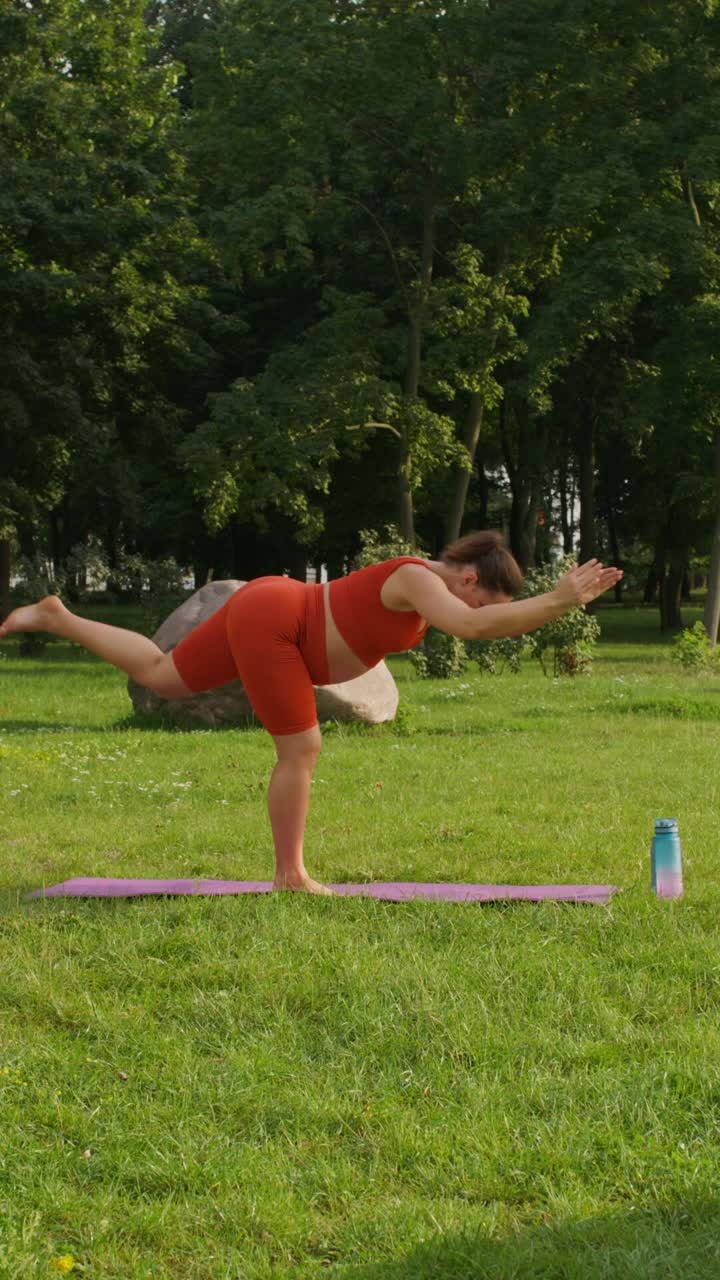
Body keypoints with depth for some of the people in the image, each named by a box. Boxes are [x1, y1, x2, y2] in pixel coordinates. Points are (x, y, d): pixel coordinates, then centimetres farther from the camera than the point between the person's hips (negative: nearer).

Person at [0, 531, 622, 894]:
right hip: (268, 622, -10)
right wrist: (558, 600, -40)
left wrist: (567, 600, 4)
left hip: (267, 611, 10)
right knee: (301, 749, -7)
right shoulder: (418, 579, -23)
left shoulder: (436, 586, 6)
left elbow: (497, 621, 15)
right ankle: (289, 876, 3)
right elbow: (472, 627, -41)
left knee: (162, 677, 21)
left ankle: (56, 618, 28)